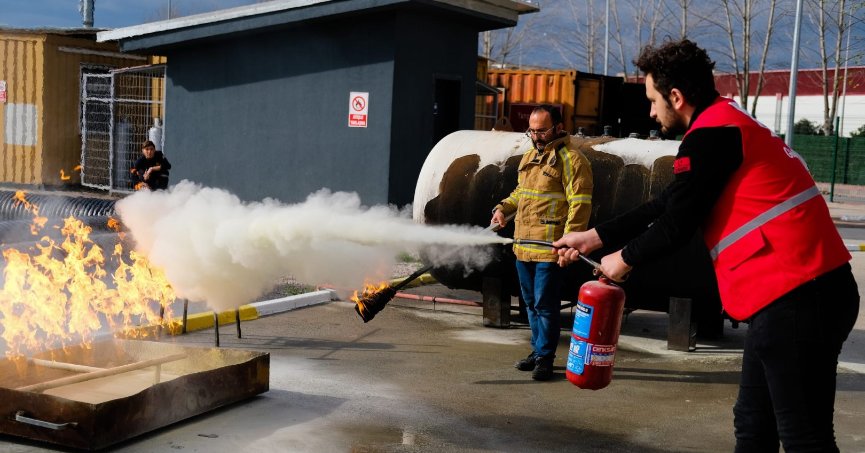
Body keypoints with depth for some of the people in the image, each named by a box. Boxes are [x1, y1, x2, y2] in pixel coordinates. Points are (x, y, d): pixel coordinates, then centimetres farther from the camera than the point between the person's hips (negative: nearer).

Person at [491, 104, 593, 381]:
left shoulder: (571, 160, -8)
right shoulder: (529, 158, 18)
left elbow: (580, 204, -14)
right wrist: (503, 208, 12)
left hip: (550, 248, -8)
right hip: (523, 246, 8)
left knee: (545, 305, -5)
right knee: (531, 303, 16)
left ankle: (545, 358, 4)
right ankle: (537, 350, 28)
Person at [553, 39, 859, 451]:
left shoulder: (710, 134, -13)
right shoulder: (726, 124, 19)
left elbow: (676, 222, -10)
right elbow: (666, 205, 22)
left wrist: (625, 258, 9)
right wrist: (595, 237, 24)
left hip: (796, 298, -10)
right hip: (794, 294, 10)